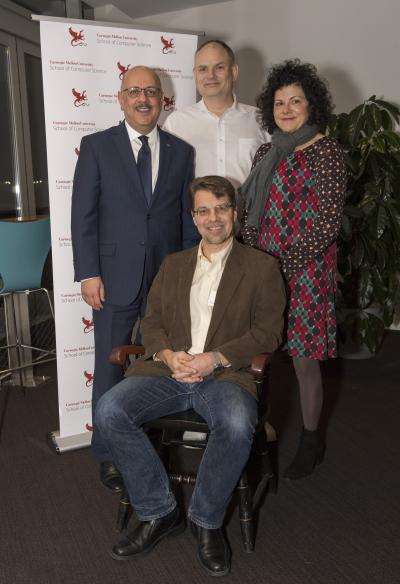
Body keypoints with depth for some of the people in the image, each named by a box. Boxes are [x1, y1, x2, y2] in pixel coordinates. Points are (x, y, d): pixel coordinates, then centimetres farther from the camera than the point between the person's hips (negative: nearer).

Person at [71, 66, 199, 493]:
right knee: (110, 370, 7)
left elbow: (188, 216, 9)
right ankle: (109, 454, 23)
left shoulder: (181, 152, 8)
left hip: (168, 279, 2)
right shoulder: (97, 146, 1)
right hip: (115, 278, -2)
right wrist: (88, 273, -8)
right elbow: (83, 214, -2)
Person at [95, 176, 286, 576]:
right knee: (109, 411, -23)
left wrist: (215, 358, -14)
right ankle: (158, 512, -5)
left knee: (237, 425, -35)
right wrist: (167, 354, -7)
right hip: (167, 369, 4)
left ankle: (206, 520, -7)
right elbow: (151, 322, 15)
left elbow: (268, 332, 0)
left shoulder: (261, 267, 8)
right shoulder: (172, 265, 20)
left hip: (225, 374, -3)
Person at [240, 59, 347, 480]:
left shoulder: (327, 152, -7)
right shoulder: (267, 152, 11)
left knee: (304, 360, 4)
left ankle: (311, 440, 25)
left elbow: (328, 223, -12)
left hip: (305, 270, -5)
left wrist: (285, 261, -16)